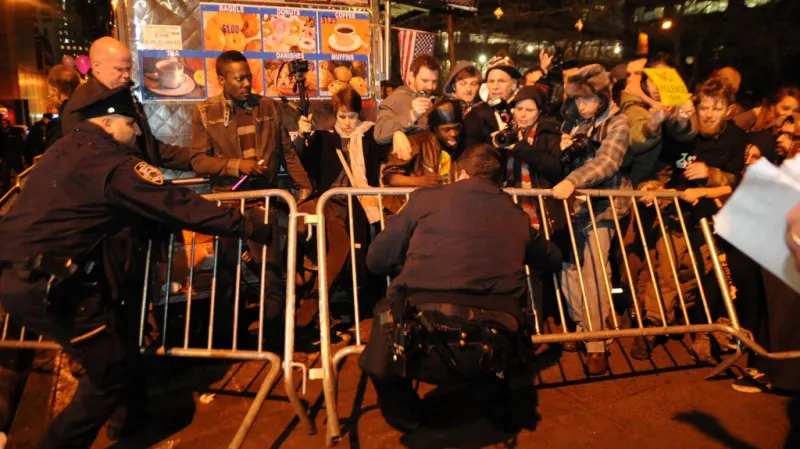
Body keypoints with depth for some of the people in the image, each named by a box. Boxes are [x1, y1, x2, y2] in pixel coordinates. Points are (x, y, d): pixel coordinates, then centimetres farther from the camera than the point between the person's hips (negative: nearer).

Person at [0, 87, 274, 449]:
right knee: (112, 368, 2)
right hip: (46, 282, -10)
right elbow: (178, 205, -17)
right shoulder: (113, 163, -14)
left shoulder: (64, 149, 15)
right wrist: (252, 228, -13)